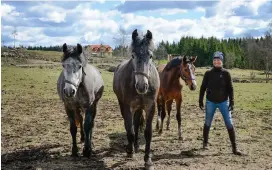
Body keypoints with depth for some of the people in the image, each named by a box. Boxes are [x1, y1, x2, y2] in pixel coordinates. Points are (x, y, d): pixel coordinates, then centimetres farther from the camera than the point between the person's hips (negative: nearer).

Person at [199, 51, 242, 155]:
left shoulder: (226, 73, -4)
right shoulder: (208, 73, -1)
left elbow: (230, 88, -2)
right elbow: (203, 87, 4)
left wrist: (232, 102, -7)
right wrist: (200, 101, 3)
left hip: (223, 102, -1)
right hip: (210, 102, 1)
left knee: (229, 124, -3)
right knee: (207, 123, 11)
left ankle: (234, 147, 2)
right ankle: (205, 143, 28)